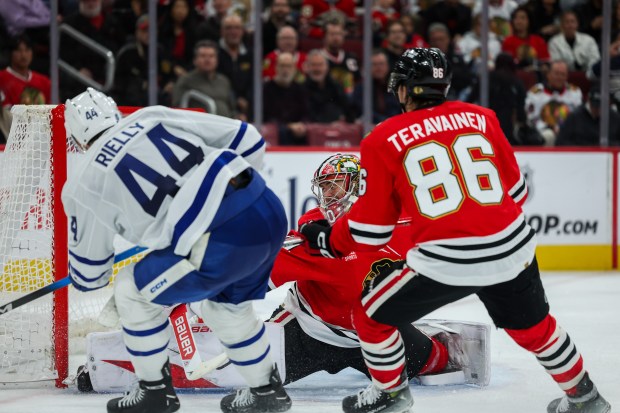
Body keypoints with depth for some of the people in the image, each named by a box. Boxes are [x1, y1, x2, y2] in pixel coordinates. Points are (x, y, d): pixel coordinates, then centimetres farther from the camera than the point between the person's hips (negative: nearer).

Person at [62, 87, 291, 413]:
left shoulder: (84, 185, 8)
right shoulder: (153, 117, 17)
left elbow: (89, 273, 21)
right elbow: (246, 139, 15)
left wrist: (86, 278, 45)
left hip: (223, 246, -6)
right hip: (271, 213, 6)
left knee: (133, 291, 18)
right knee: (226, 302, 33)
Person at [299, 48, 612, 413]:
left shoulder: (384, 140, 0)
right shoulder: (481, 118, 10)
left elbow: (370, 230, 4)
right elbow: (516, 191, 18)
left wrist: (327, 240, 22)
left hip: (442, 261, -4)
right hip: (511, 250, 4)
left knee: (371, 313, 19)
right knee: (534, 327, 29)